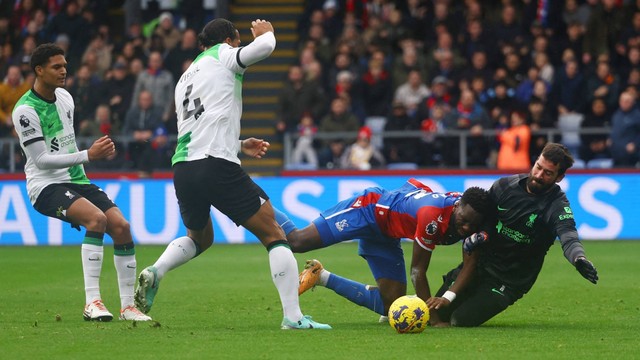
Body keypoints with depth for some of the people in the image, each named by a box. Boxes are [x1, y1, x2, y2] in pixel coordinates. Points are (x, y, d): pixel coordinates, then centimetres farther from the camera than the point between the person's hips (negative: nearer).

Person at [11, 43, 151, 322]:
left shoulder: (64, 97, 9)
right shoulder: (25, 110, -15)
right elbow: (40, 160, -19)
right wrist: (87, 155, -21)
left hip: (75, 180, 8)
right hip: (45, 185, -8)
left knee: (121, 226, -10)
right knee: (97, 219, -31)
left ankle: (128, 306, -1)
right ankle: (92, 303, -30)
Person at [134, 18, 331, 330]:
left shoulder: (185, 78, 28)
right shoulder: (222, 55, 8)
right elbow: (264, 47, -6)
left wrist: (239, 146, 33)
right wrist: (265, 32, 16)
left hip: (182, 166, 7)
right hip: (216, 165, -7)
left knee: (199, 238, 31)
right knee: (273, 235, 1)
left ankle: (155, 272, 4)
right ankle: (293, 316, -8)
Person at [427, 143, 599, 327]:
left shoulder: (557, 206, -17)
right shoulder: (505, 186, -5)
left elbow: (569, 239, -35)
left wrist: (579, 259, -56)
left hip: (510, 281, -3)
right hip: (480, 264, 3)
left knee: (462, 320, -16)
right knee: (436, 312, -2)